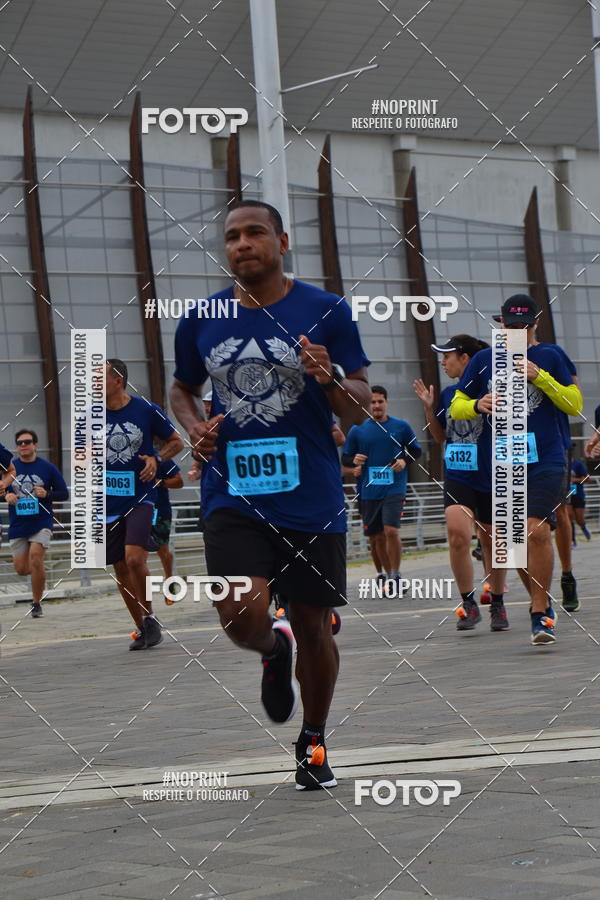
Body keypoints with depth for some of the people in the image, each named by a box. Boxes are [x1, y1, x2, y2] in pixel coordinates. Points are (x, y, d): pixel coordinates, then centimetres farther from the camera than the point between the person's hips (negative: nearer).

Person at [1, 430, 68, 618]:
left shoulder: (48, 468, -1)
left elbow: (64, 494, 3)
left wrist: (47, 494, -16)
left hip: (41, 523, -3)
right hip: (17, 525, 3)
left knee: (36, 560, -19)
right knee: (21, 568, 3)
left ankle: (36, 603, -4)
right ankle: (40, 570, 40)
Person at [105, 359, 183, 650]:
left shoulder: (146, 410, -5)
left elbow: (176, 442, 7)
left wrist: (157, 459, -10)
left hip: (140, 498, -4)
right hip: (108, 503, 4)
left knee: (134, 558, -21)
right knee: (121, 569, 6)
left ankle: (150, 617, 0)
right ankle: (142, 628, 20)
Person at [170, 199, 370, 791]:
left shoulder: (327, 312, -2)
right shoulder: (201, 321, 5)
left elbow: (357, 411, -1)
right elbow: (181, 390, 21)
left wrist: (332, 380, -23)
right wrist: (194, 427, -1)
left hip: (311, 496, 0)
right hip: (233, 494, 1)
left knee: (313, 626, 7)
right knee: (242, 616, -19)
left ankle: (313, 742, 30)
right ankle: (273, 651, 19)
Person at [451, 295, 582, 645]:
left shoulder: (549, 357, 6)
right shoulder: (483, 360, 9)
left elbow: (575, 405, 2)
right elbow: (456, 407, 13)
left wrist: (540, 377, -10)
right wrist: (477, 405, -10)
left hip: (545, 461, -3)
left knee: (538, 531, -16)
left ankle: (540, 615, -9)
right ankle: (543, 601, 28)